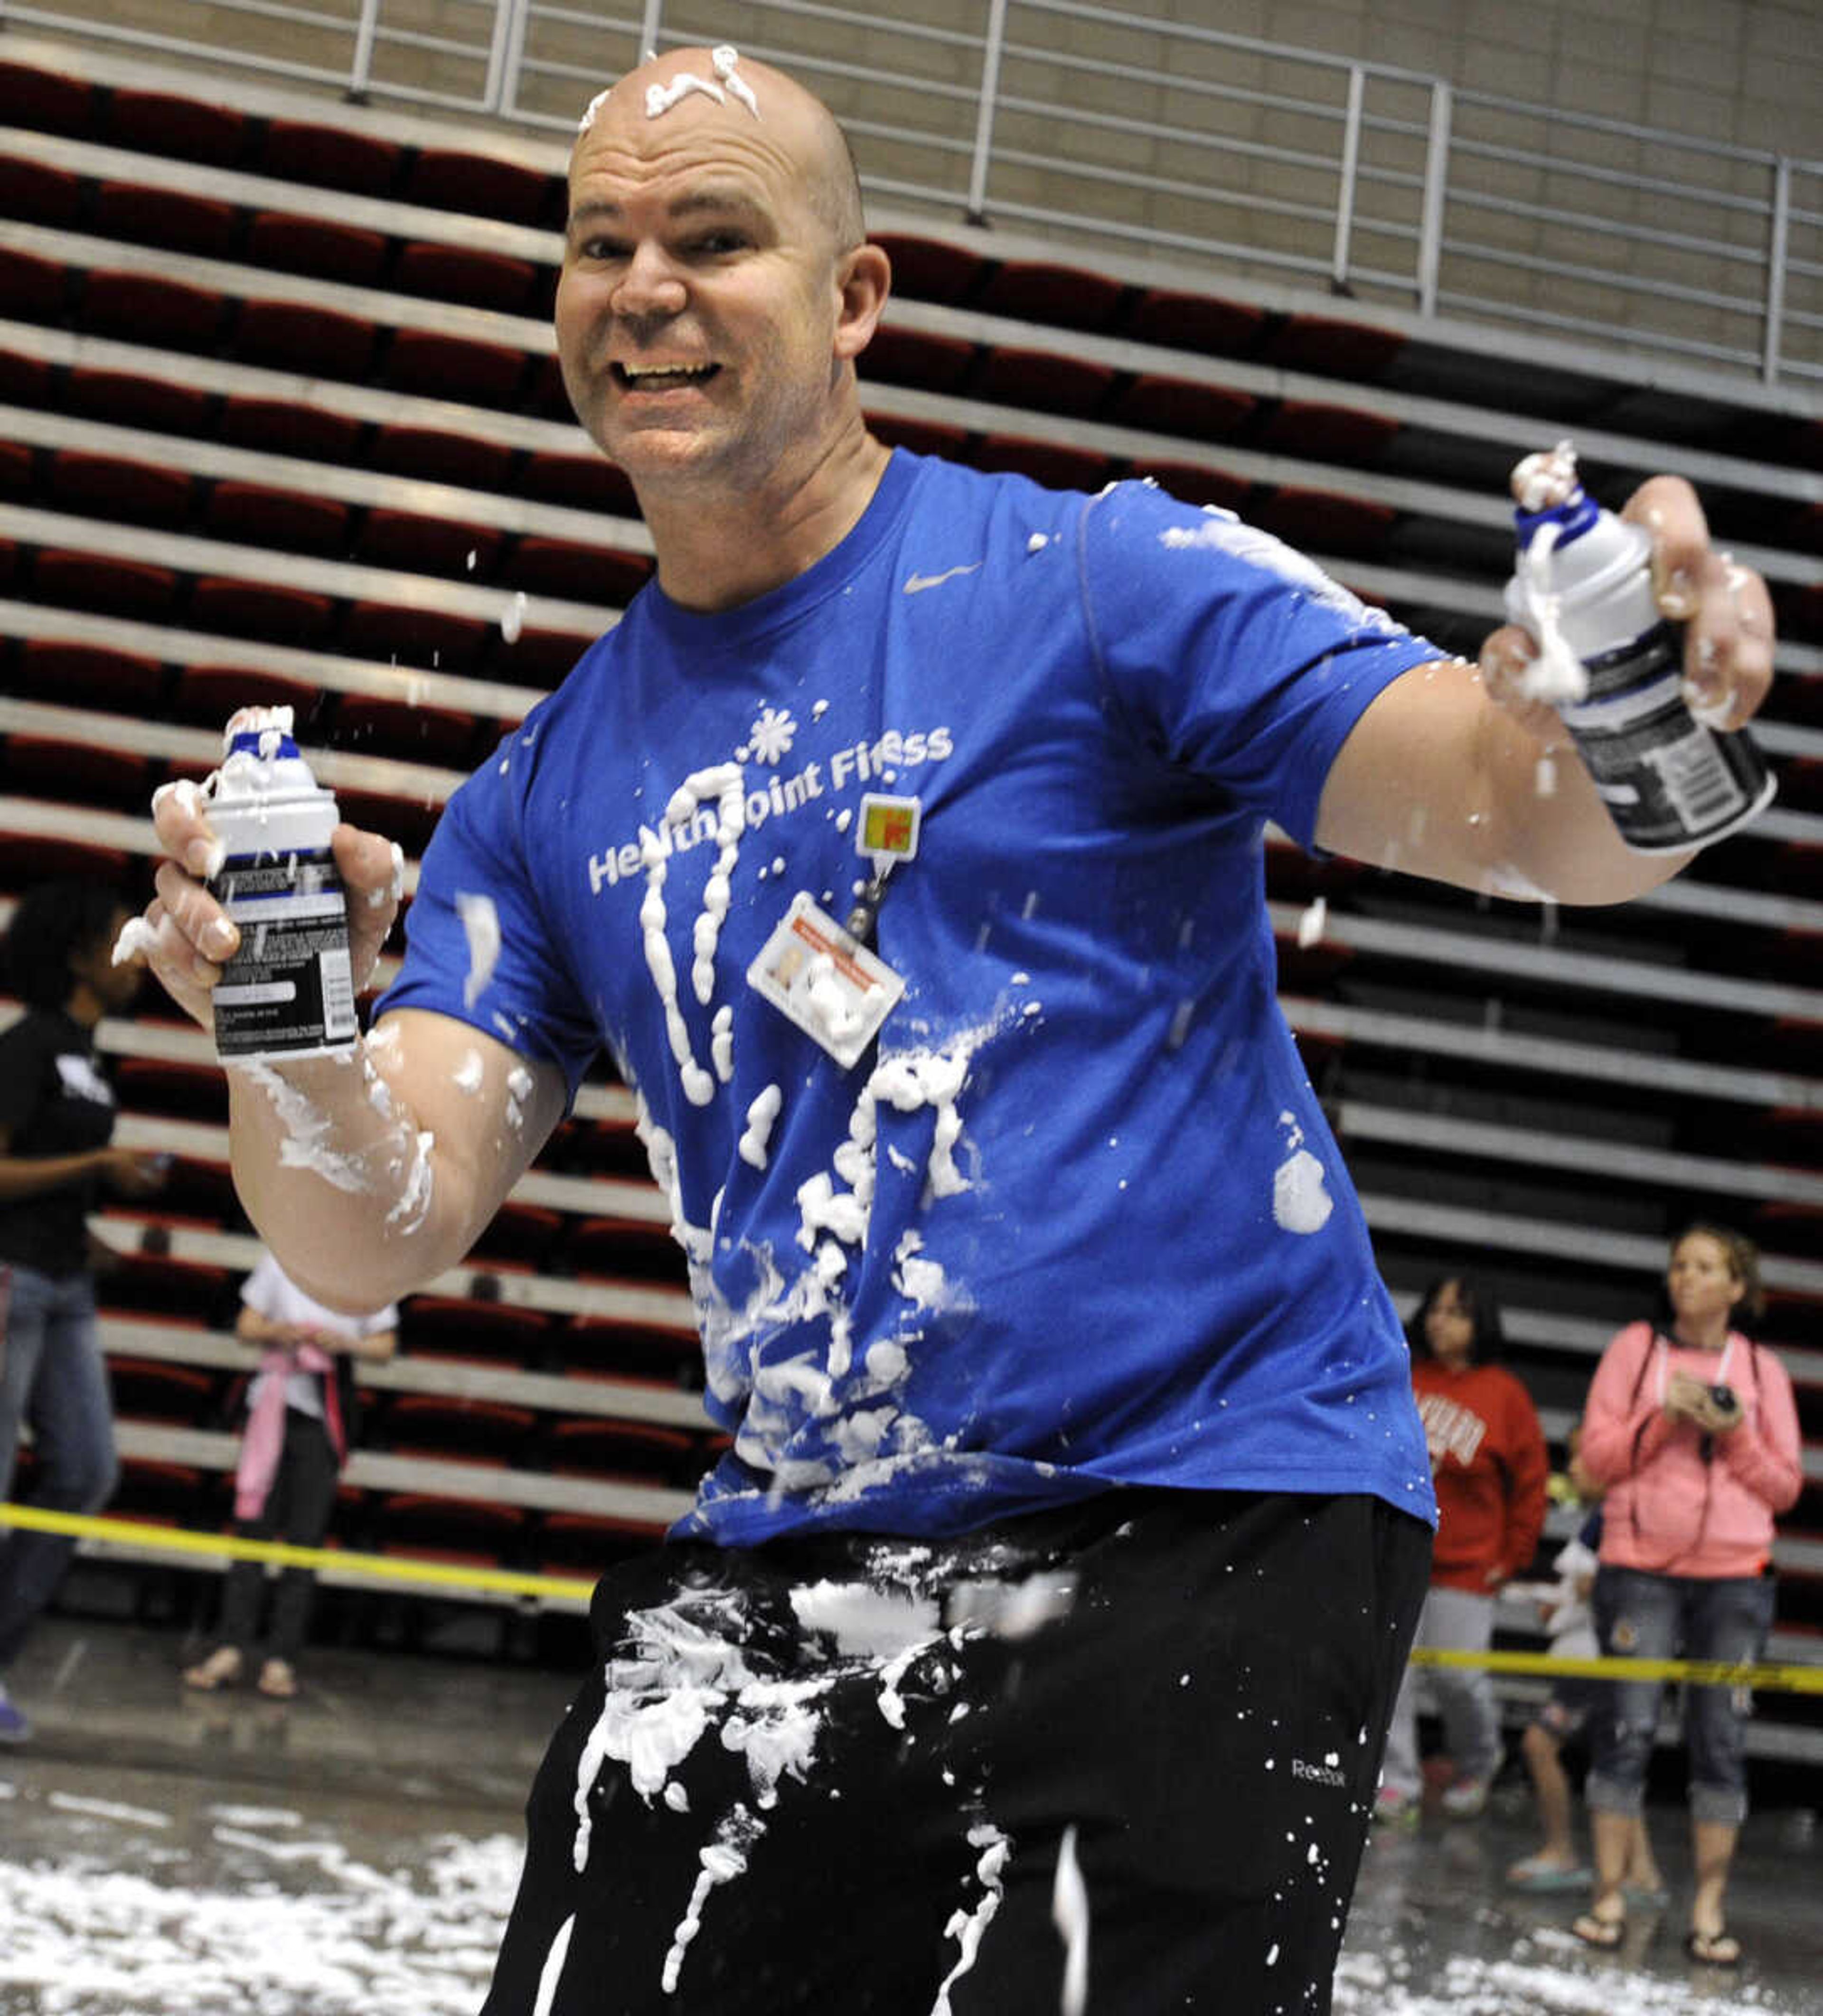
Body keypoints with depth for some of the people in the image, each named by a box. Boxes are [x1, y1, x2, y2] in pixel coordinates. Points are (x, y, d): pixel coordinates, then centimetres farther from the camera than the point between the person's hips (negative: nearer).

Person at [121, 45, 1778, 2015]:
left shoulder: (1098, 582, -4)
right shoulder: (546, 796, 11)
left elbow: (1528, 814, -13)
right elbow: (385, 1229, 2)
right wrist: (296, 1053, -21)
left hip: (1209, 1509, -4)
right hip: (787, 1569, 5)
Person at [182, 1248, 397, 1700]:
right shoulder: (281, 1260, 6)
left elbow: (385, 1346, 6)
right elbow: (246, 1325, 7)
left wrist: (345, 1344, -13)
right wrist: (279, 1333, -14)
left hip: (326, 1418, -1)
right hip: (275, 1404, 1)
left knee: (305, 1536, -3)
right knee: (253, 1527, -2)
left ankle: (282, 1658, -2)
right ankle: (231, 1647, -1)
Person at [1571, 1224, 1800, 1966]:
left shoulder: (1762, 1370, 10)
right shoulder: (1635, 1348, 7)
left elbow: (1785, 1487, 9)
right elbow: (1598, 1456, 2)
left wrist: (1736, 1436, -7)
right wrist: (1663, 1417, -11)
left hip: (1734, 1576, 1)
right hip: (1640, 1568, -1)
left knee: (1723, 1739, 0)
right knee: (1627, 1729, -4)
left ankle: (1709, 1911, 5)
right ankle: (1608, 1897, 4)